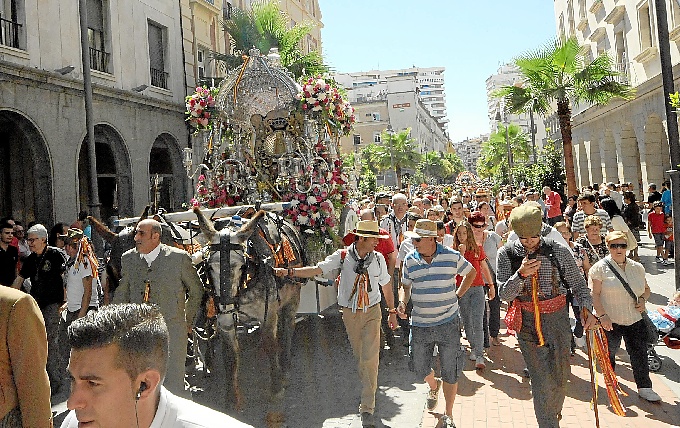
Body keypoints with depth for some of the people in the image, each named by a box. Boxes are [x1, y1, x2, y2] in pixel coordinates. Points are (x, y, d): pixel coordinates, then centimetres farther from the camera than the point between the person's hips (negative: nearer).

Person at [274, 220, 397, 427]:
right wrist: (289, 272, -29)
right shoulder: (342, 256, -9)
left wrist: (392, 311, 13)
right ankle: (369, 389, 36)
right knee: (359, 356, 13)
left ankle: (367, 408, -3)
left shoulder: (378, 258, -3)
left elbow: (386, 285, 9)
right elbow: (317, 269, -17)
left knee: (370, 358, -8)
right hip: (349, 313, 0)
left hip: (372, 312, 0)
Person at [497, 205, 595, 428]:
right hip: (527, 321, -1)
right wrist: (520, 274, -26)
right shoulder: (507, 253, -7)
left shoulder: (559, 251, -7)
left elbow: (578, 284, 2)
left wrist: (586, 308, -16)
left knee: (560, 374, 13)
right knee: (541, 378, -1)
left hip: (557, 319, 1)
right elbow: (504, 294, -9)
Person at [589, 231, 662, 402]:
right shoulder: (600, 268, -8)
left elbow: (646, 289, 20)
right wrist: (602, 315, -19)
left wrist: (642, 299, -1)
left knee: (640, 354, 3)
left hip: (635, 320, 4)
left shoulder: (637, 267, 7)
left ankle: (644, 388, 14)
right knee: (609, 353, 11)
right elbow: (594, 294, -12)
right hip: (610, 321, -4)